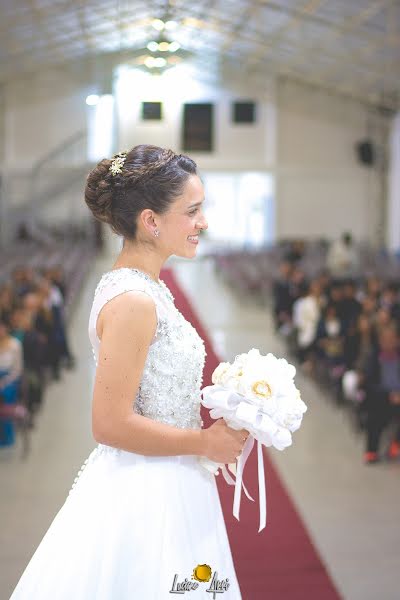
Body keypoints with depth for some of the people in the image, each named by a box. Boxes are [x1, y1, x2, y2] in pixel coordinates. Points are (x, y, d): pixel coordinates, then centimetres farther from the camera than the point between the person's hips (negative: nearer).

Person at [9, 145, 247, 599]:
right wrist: (206, 443, -15)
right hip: (144, 497, -9)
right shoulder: (132, 302, -22)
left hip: (162, 489, 9)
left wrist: (217, 424, 8)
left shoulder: (145, 287, 8)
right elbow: (111, 423, -24)